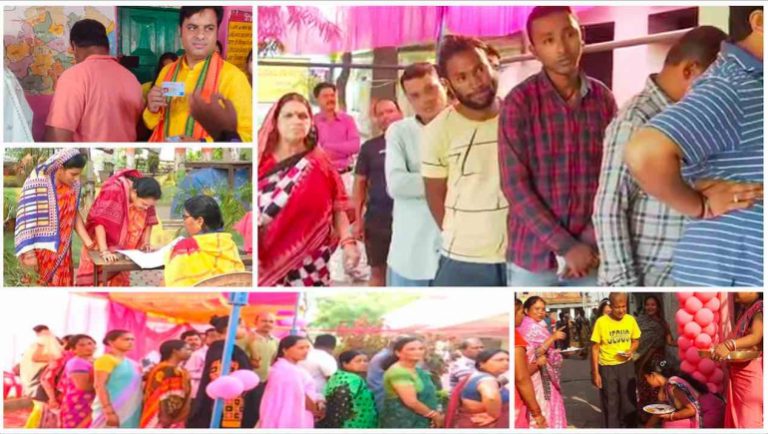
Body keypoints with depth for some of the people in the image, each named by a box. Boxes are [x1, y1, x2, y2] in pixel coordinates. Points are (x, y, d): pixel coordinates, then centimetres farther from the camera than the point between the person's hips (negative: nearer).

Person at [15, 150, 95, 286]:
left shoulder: (73, 184, -2)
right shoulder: (37, 183, -20)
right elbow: (27, 218, -17)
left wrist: (88, 242, 4)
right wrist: (28, 253, -19)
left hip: (62, 247, 6)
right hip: (41, 248, -6)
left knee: (63, 283, 9)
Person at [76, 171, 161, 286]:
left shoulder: (145, 196, -11)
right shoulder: (114, 191, -30)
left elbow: (148, 220, 3)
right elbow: (100, 221, -36)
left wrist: (145, 243, -9)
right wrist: (104, 251, -41)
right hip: (100, 248, -5)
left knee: (119, 283, 11)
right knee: (96, 284, -1)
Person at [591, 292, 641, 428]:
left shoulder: (631, 320, -4)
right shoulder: (601, 322, -14)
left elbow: (636, 340, 12)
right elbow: (595, 348, -8)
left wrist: (631, 350, -11)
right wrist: (596, 373, -9)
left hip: (626, 366, 3)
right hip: (607, 367, -3)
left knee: (629, 401, 11)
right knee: (610, 404, 6)